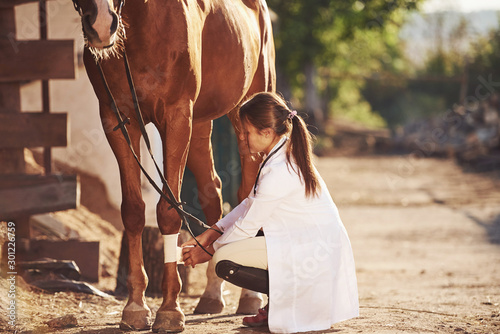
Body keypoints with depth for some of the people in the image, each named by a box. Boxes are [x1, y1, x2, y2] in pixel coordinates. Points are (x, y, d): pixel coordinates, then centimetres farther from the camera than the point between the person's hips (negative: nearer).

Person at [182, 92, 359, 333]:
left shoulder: (278, 172, -22)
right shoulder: (285, 155, 8)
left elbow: (247, 225, -14)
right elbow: (249, 205, 13)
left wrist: (208, 252, -1)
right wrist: (210, 234, 6)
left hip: (316, 255, -10)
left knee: (225, 262, -15)